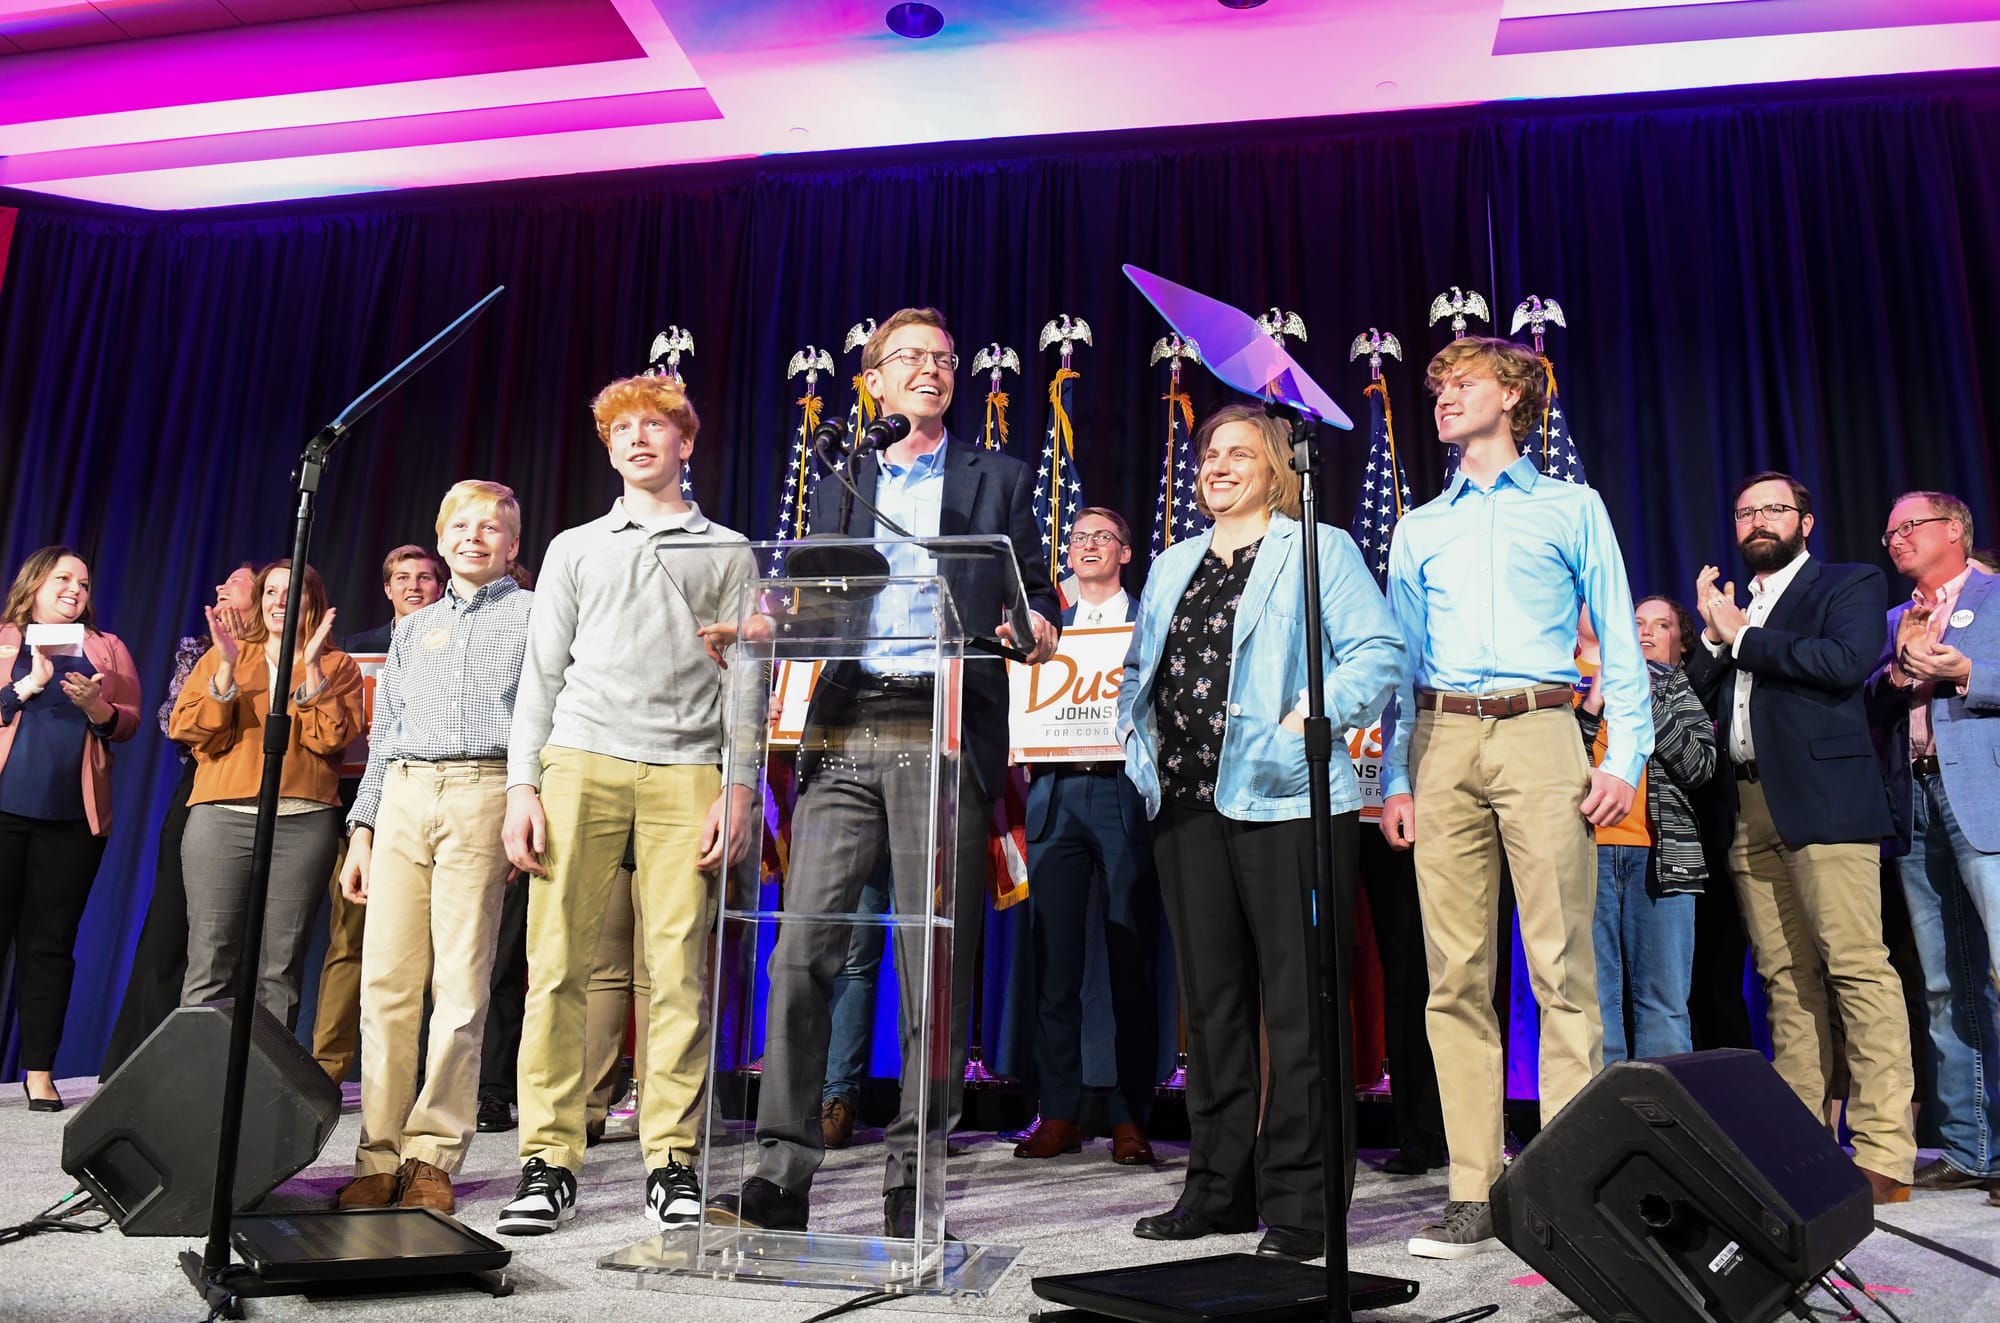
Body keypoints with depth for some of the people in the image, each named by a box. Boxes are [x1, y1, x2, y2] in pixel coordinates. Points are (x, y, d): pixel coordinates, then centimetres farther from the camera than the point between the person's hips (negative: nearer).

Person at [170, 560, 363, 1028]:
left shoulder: (338, 665, 12)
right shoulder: (224, 654, 16)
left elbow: (331, 739, -3)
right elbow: (188, 729, 4)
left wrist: (311, 667, -8)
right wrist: (227, 667, -6)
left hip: (304, 823, -1)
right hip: (221, 816, 1)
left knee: (281, 966, -1)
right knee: (209, 959, -4)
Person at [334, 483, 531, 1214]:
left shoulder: (533, 616, 11)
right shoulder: (414, 628, 24)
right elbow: (383, 735, 23)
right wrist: (361, 828, 15)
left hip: (482, 793, -4)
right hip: (402, 798, 4)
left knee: (461, 984, -7)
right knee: (386, 981, -1)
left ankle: (433, 1157, -1)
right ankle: (378, 1155, 4)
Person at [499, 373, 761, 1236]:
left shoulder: (728, 553, 16)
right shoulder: (574, 549, 20)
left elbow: (745, 680, 9)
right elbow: (540, 674, 15)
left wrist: (740, 787, -3)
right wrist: (522, 785, 3)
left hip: (687, 771, -1)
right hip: (582, 760, 1)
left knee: (681, 970, -5)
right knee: (557, 964, -4)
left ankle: (672, 1162, 2)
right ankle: (548, 1162, 2)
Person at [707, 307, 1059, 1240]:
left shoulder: (999, 478, 16)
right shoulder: (837, 487, 22)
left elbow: (1036, 591, 12)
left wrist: (1037, 630, -10)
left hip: (945, 732, -2)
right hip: (844, 731, 2)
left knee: (937, 962, -2)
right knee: (802, 949, -4)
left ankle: (912, 1185, 8)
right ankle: (782, 1175, 4)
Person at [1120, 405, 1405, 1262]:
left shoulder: (1319, 549, 4)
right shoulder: (1173, 565, 22)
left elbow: (1378, 653, -6)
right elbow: (1139, 669, 25)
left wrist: (1312, 717, -18)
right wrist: (1138, 735, 8)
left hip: (1284, 801, -6)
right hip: (1187, 803, 6)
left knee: (1296, 1001, -3)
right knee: (1210, 997, 10)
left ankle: (1298, 1201, 5)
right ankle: (1219, 1186, 20)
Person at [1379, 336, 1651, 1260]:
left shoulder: (1572, 508, 15)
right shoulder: (1420, 527, 22)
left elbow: (1619, 640, 9)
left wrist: (1624, 757, -4)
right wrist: (1393, 777, 7)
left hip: (1539, 735, -2)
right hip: (1442, 742, 2)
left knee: (1562, 968, -7)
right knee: (1455, 973, -2)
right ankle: (1475, 1191, 3)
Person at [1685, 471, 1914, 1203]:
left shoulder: (1850, 584, 8)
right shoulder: (1730, 606, 24)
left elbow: (1846, 662, -11)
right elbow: (1696, 699, 16)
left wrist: (1744, 635, -4)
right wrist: (1713, 635, 2)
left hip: (1822, 799, -5)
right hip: (1749, 807, 5)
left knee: (1857, 969, -11)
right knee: (1786, 979, 3)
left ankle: (1883, 1154, -11)